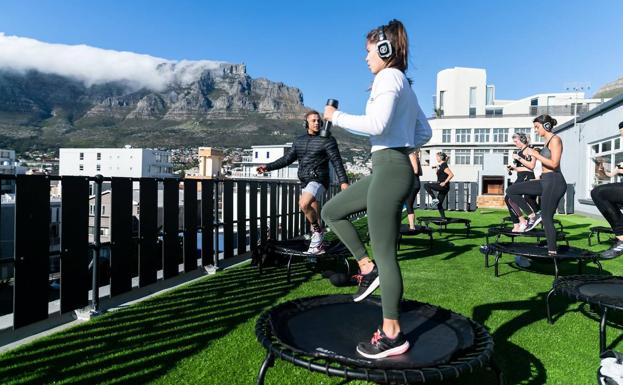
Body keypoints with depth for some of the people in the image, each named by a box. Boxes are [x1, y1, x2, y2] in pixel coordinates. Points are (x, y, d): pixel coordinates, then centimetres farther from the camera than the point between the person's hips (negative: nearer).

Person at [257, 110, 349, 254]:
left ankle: (318, 231, -7)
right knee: (312, 213, 12)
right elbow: (287, 158, 13)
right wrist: (268, 167, 4)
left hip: (318, 180, -7)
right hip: (306, 181, 7)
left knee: (303, 204, -29)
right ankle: (318, 245, 24)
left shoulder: (327, 140, -6)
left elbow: (336, 161, -11)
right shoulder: (299, 141, 12)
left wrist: (343, 181, -21)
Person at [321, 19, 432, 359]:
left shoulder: (388, 77, -7)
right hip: (391, 168, 10)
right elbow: (424, 132, 24)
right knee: (332, 212, 15)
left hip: (389, 169, -10)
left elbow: (376, 125, -22)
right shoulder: (404, 84, 22)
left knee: (384, 253, -4)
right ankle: (367, 267, 15)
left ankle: (392, 334, 7)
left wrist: (336, 117, -10)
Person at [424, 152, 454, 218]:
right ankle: (443, 218, 15)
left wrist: (444, 182, -22)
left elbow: (451, 174, -23)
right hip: (442, 188, 10)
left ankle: (434, 199, -15)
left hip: (443, 186, -10)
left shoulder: (444, 165, -12)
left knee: (426, 185, -17)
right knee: (439, 204, 12)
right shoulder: (440, 165, 15)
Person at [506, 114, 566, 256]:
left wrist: (535, 154, -15)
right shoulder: (547, 141, 17)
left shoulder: (555, 139, -8)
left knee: (546, 218, -7)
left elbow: (554, 164, -18)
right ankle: (533, 216, 2)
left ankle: (552, 251, 2)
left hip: (554, 182, -9)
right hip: (544, 181, 9)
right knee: (511, 190, 2)